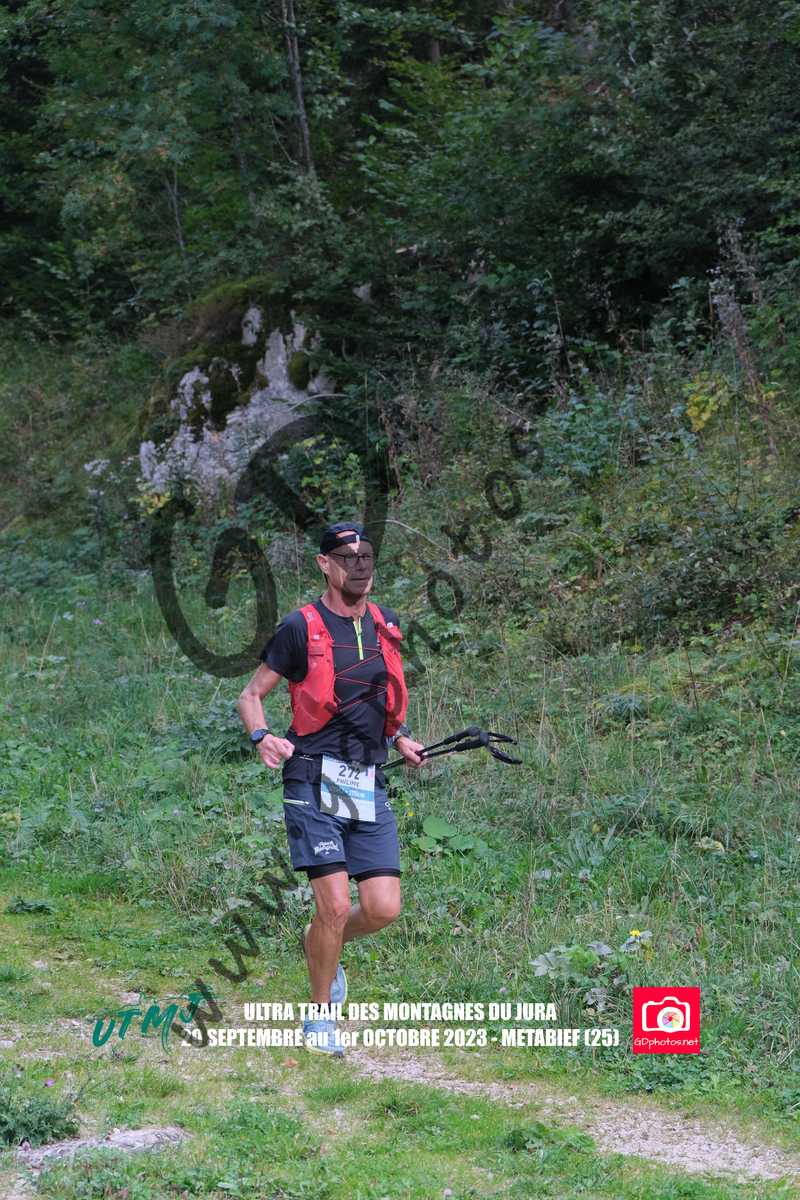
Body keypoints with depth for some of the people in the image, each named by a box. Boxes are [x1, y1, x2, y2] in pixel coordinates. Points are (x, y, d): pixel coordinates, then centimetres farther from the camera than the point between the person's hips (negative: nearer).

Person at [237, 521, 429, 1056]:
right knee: (336, 906, -12)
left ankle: (323, 946, 30)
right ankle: (320, 1017, 10)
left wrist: (400, 737, 15)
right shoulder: (301, 627, -4)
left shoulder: (386, 625, 12)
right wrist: (263, 737, -18)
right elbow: (251, 695, 1)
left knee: (384, 908, -3)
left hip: (370, 785, 5)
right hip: (315, 780, -5)